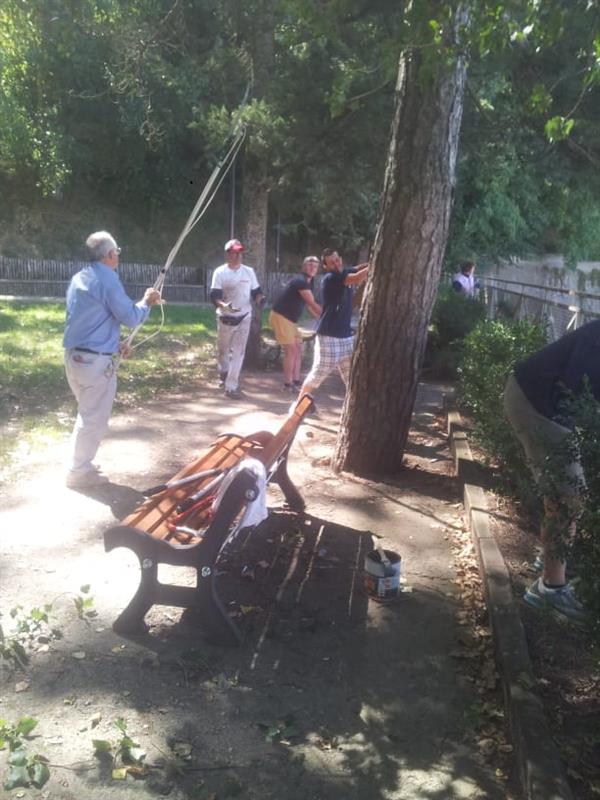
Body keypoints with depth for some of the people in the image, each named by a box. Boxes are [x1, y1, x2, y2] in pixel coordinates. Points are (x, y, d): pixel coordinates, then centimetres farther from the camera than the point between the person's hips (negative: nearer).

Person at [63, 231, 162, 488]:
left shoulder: (79, 278, 12)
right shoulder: (108, 279, -14)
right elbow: (130, 318, -13)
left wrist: (114, 344, 21)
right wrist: (146, 301, 4)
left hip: (74, 355, 9)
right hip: (96, 361, -9)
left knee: (87, 413, 23)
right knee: (94, 418, 4)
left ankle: (79, 464, 32)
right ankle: (79, 472, 13)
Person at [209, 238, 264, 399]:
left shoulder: (249, 271, 2)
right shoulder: (220, 272, -8)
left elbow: (256, 291, 7)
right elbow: (214, 296, -15)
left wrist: (260, 298, -17)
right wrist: (224, 305, -35)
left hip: (244, 317, 1)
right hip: (225, 317, -1)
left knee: (238, 352, -6)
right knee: (223, 350, 15)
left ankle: (231, 386, -4)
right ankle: (224, 373, 45)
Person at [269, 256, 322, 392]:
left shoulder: (308, 282, 12)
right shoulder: (300, 281, -19)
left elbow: (309, 305, 17)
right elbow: (313, 304, -23)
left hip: (290, 319, 10)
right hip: (280, 316, -10)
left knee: (298, 349, 10)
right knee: (291, 350, -10)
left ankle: (296, 381, 14)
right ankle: (288, 384, -4)